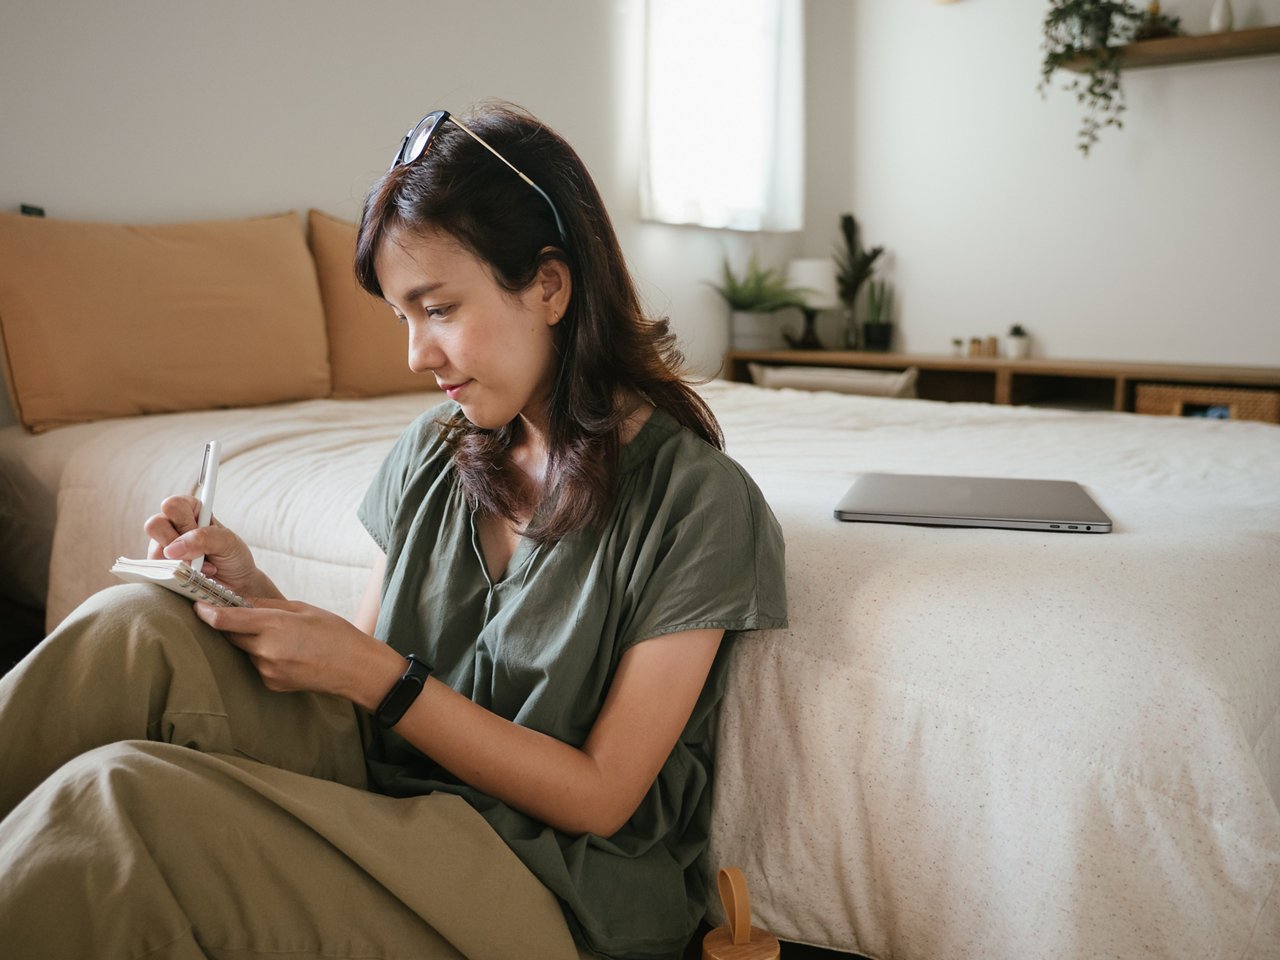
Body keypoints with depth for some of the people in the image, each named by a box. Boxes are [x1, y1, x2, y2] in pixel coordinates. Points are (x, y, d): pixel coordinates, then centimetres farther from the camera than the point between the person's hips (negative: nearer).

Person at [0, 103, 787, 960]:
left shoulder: (697, 497, -13)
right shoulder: (435, 452, 6)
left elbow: (598, 796, -13)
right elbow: (366, 673, 11)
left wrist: (377, 675, -19)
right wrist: (256, 593, -8)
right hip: (392, 808, 6)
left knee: (115, 795, -26)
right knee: (138, 627, -19)